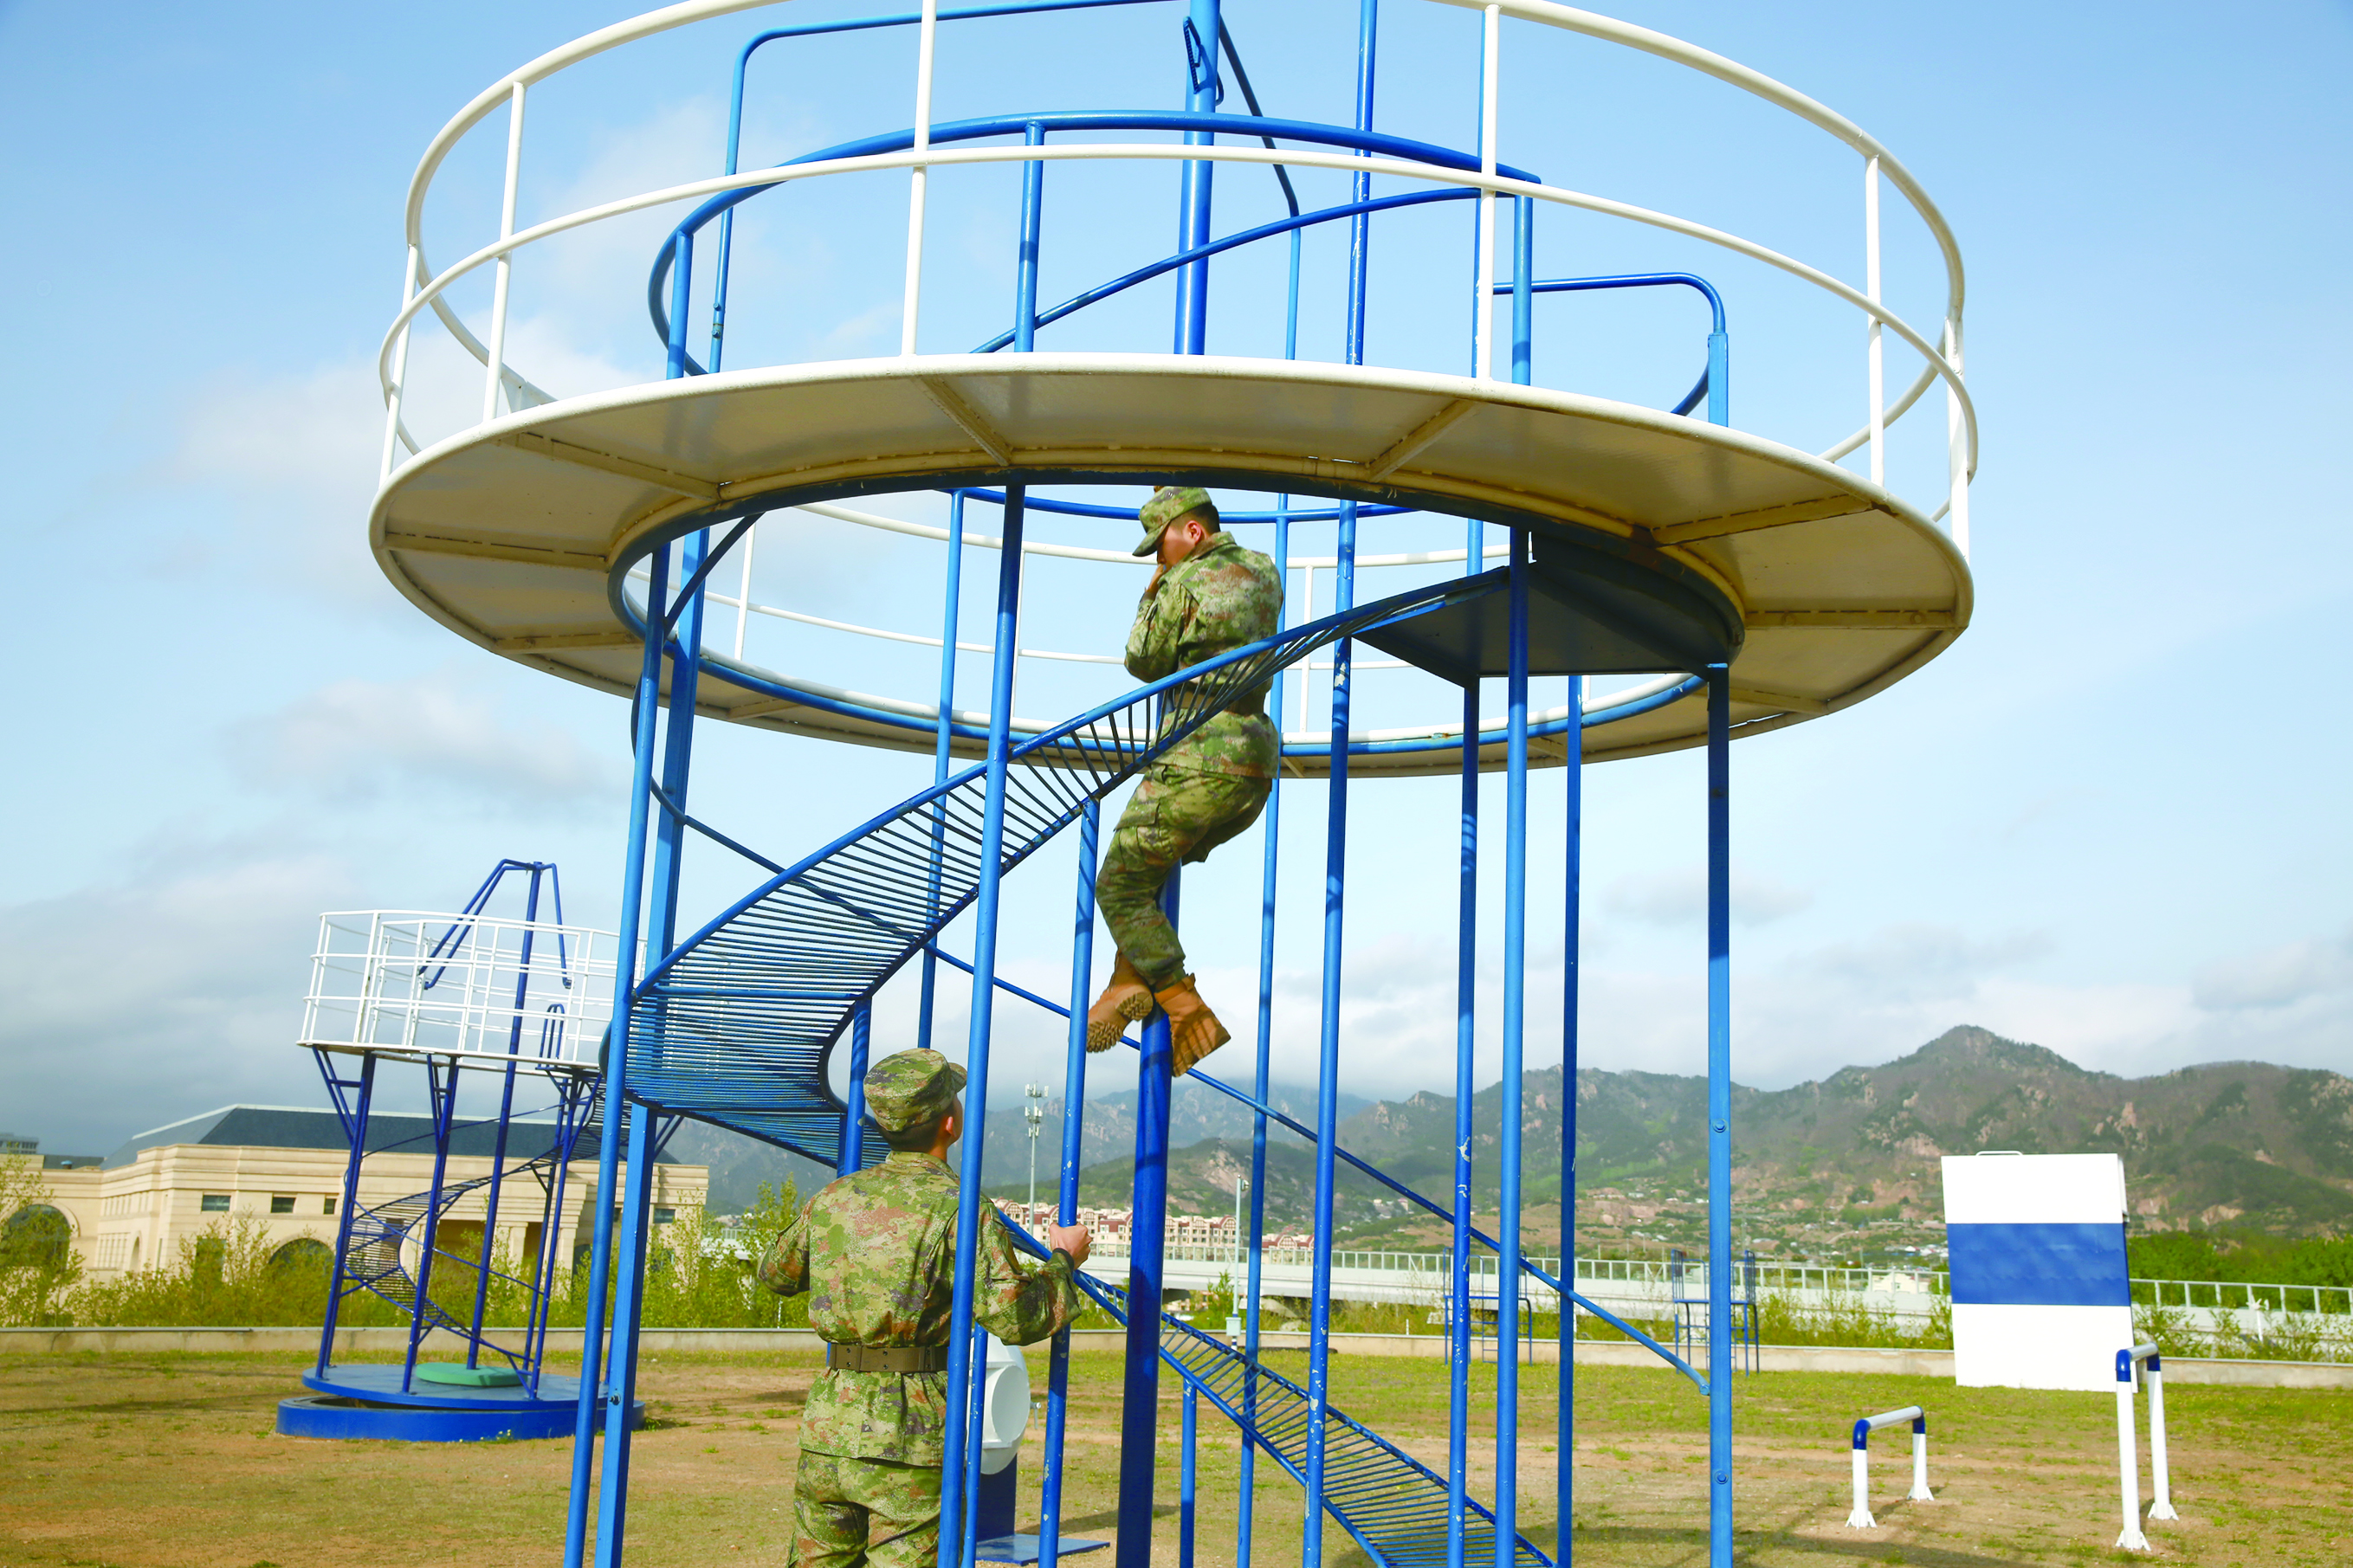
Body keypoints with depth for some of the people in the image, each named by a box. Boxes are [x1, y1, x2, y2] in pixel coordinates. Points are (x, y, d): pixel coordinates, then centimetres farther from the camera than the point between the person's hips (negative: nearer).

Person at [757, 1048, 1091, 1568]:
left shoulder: (833, 1200, 9)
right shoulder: (957, 1208, -9)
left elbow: (775, 1273, 27)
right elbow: (1013, 1316, -18)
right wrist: (1063, 1262, 0)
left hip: (828, 1428, 6)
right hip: (910, 1436, -5)